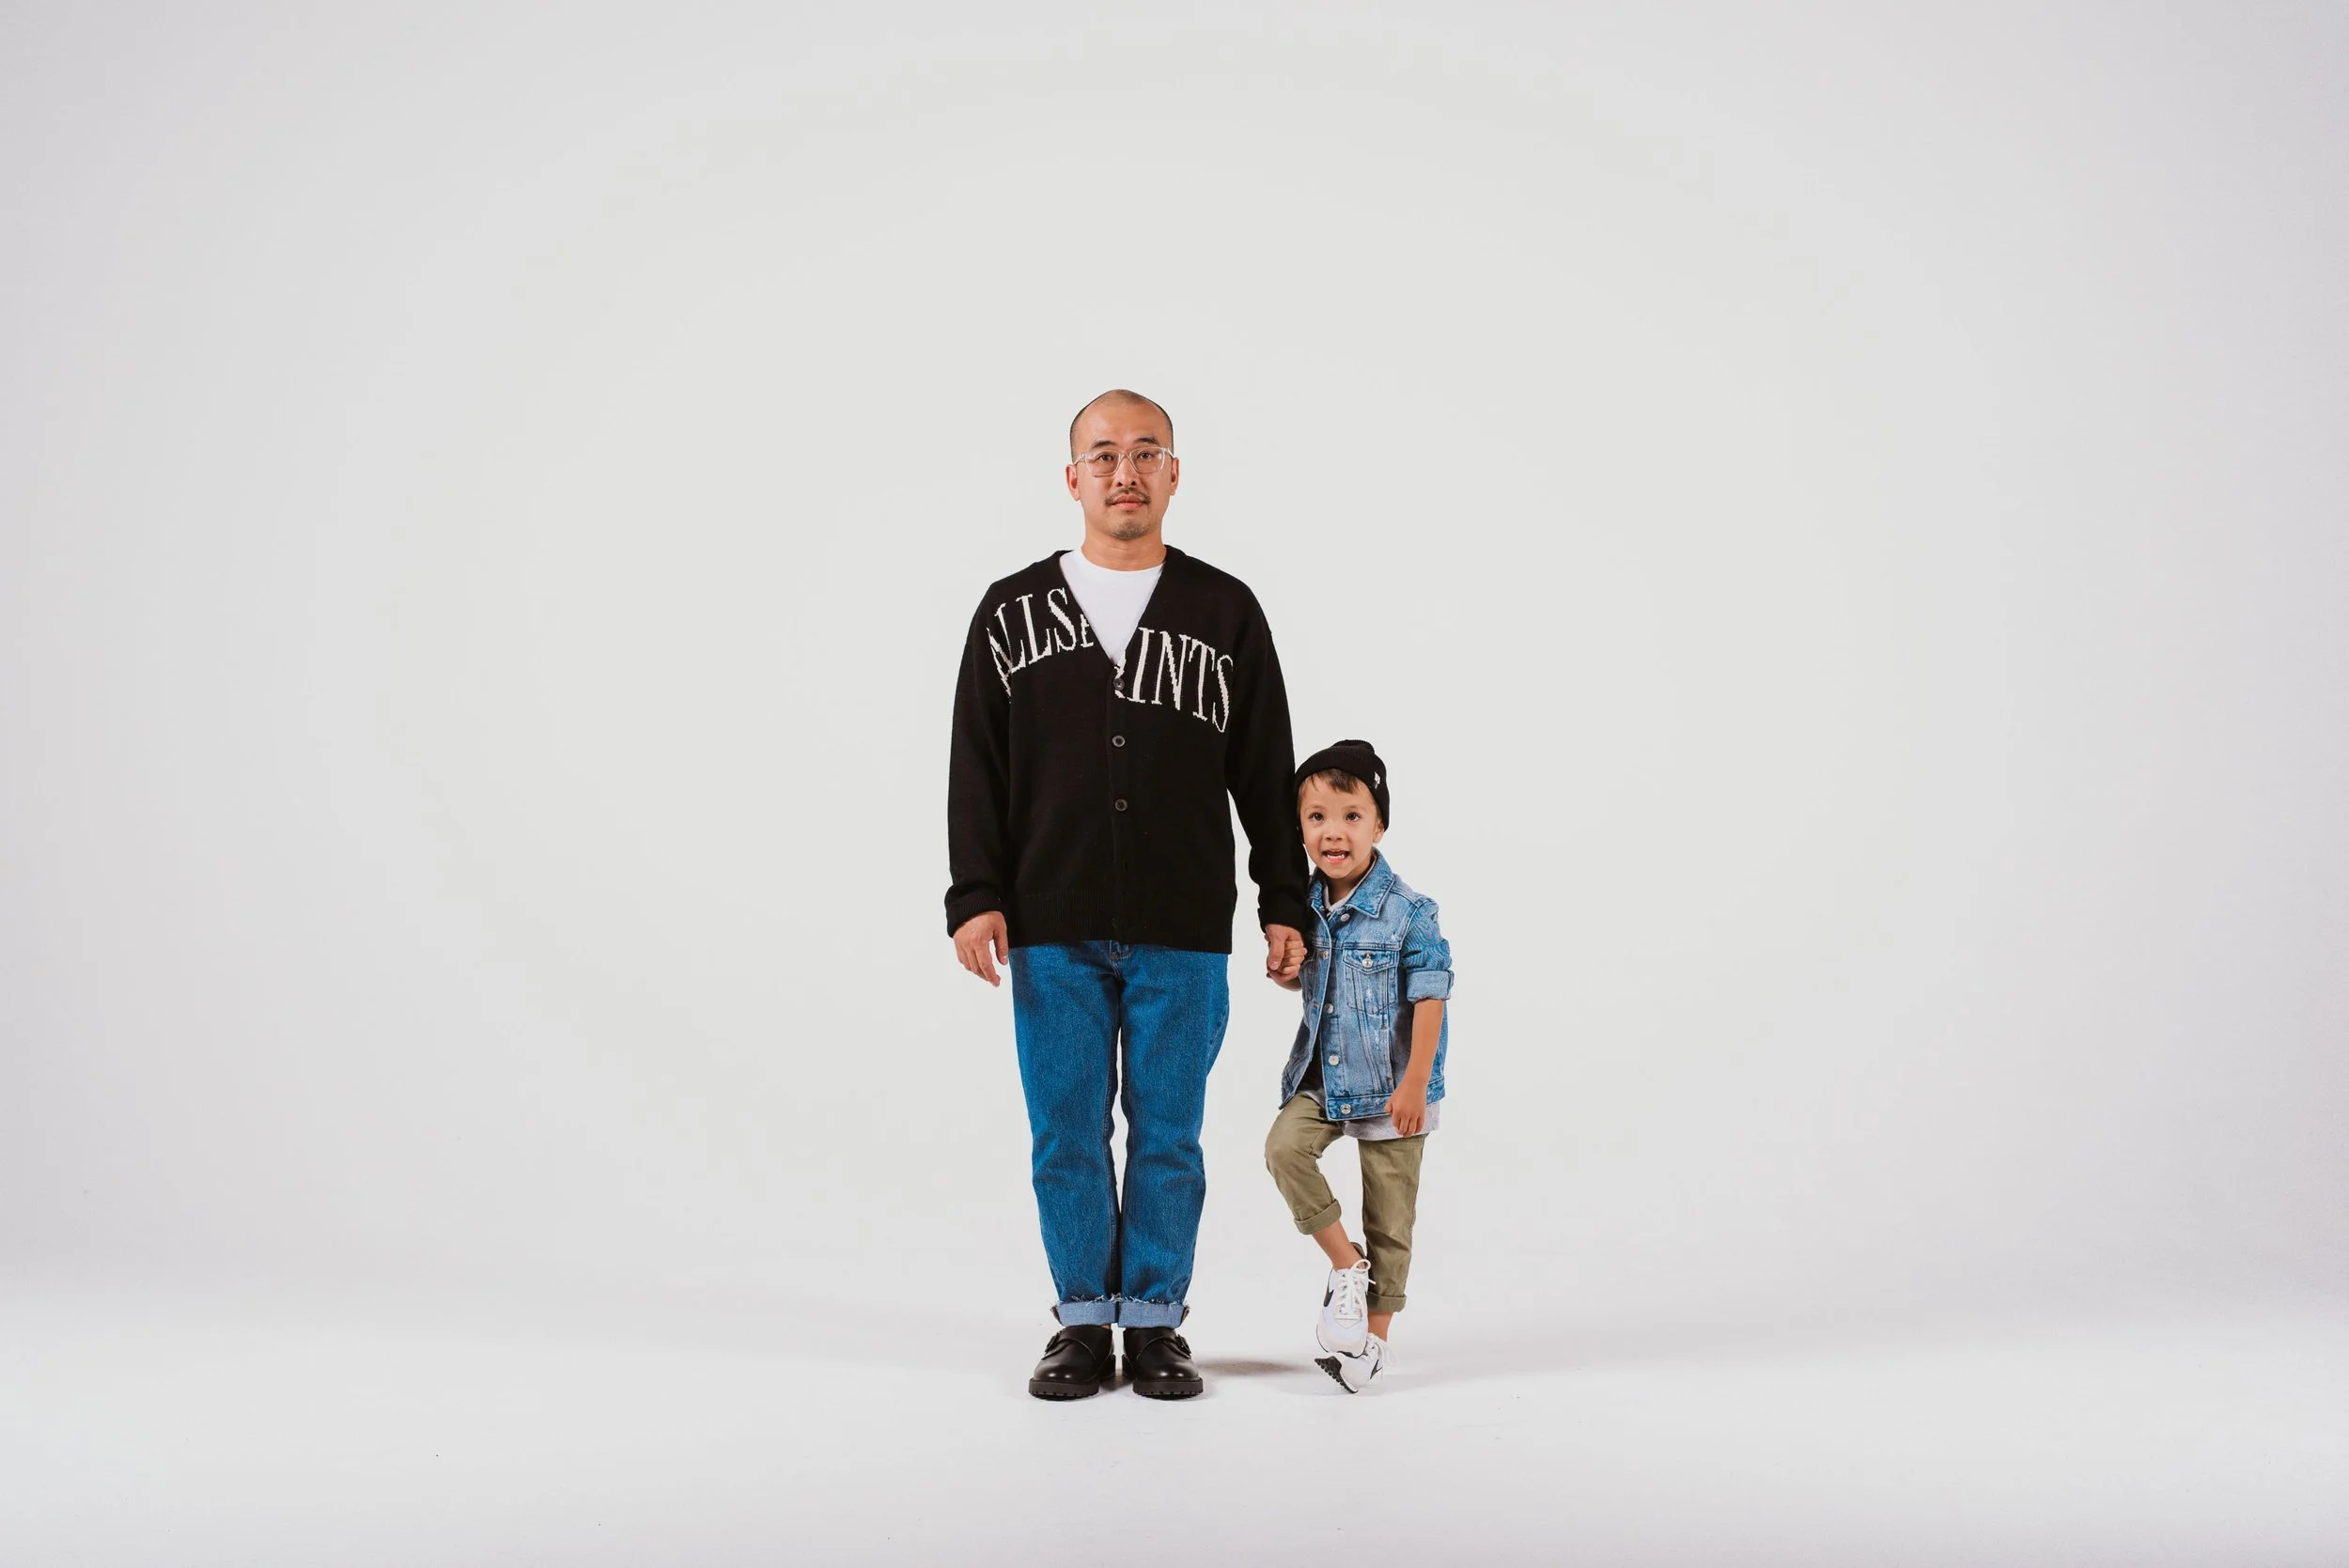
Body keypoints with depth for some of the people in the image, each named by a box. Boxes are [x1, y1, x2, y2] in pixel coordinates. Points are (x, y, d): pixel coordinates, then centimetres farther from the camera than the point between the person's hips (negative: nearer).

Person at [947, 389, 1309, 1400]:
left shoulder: (1225, 612, 7)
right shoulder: (1012, 613, 7)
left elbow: (1266, 775, 8)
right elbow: (977, 771, 6)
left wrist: (1284, 905, 4)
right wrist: (976, 895, -3)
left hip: (1182, 936, 0)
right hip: (1053, 933, 1)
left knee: (1168, 1137, 5)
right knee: (1065, 1136, 5)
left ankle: (1156, 1322, 17)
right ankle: (1083, 1323, 17)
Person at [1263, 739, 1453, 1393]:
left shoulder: (1408, 914, -14)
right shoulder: (1306, 909, 1)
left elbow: (1430, 1000, -14)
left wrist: (1415, 1084, -19)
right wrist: (1287, 972, -4)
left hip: (1389, 1086, -4)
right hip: (1321, 1076, 4)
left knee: (1389, 1217, 4)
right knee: (1284, 1148, -21)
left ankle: (1376, 1334, 18)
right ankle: (1347, 1266, -3)